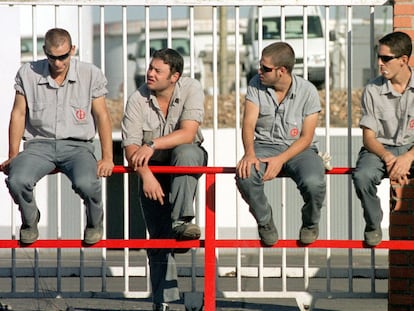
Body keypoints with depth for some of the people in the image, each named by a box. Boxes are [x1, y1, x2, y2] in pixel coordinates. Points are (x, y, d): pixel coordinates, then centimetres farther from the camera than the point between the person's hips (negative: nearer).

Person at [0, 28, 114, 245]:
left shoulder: (91, 75, 2)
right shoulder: (28, 74, 4)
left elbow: (101, 116, 4)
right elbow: (18, 114, 8)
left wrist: (107, 158, -4)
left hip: (77, 145, -1)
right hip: (40, 144, 1)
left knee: (85, 183, -35)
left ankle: (94, 223, 3)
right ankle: (30, 221, 5)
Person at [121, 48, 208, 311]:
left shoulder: (191, 89, -15)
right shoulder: (138, 100, -12)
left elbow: (188, 134, -25)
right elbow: (131, 146, -16)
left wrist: (152, 145, -33)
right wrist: (146, 175, -32)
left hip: (188, 159, -1)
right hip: (153, 168, 1)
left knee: (185, 153, -38)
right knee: (159, 235, -4)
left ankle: (181, 221, -40)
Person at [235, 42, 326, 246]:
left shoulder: (307, 91, -7)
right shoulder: (256, 85, -1)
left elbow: (306, 137, -8)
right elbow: (249, 123, -7)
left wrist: (280, 159, -23)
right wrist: (249, 153, -28)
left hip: (299, 149, -2)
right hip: (265, 145, 2)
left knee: (313, 183, -35)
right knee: (245, 176, -33)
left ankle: (310, 223, 2)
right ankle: (265, 222, -1)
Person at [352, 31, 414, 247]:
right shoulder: (372, 90, -2)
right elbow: (368, 138, -1)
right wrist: (388, 158, -21)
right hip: (381, 148, 0)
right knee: (362, 176, -34)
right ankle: (373, 225, -5)